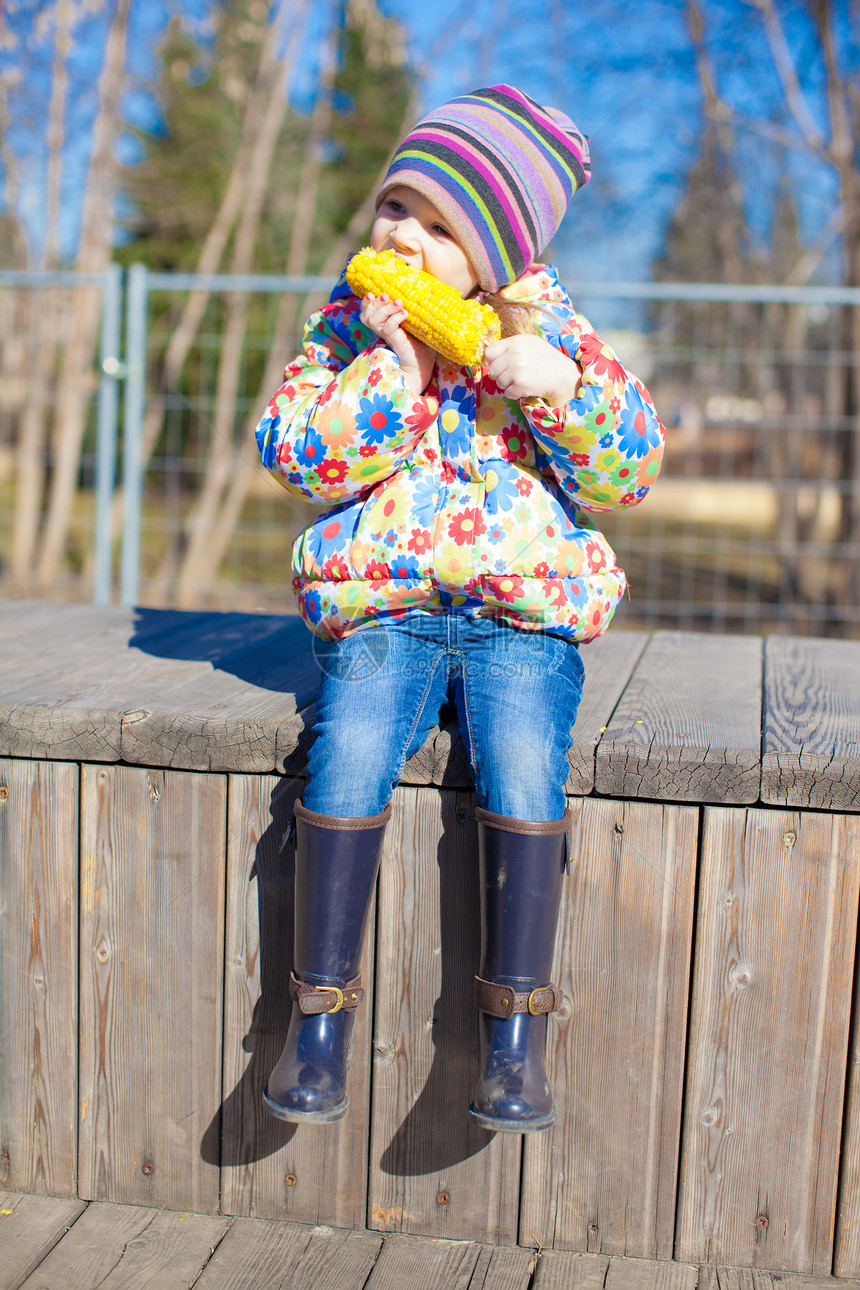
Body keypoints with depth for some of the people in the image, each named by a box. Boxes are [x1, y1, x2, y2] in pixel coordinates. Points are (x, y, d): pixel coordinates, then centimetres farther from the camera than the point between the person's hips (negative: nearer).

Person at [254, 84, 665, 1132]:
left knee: (523, 771, -26)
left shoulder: (550, 329, 5)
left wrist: (565, 390, -16)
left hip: (524, 611, 0)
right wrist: (389, 369, -13)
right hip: (378, 607, 1)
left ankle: (515, 1030, -11)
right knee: (347, 758, -25)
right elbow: (296, 456, -4)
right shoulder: (346, 323, 8)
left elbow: (629, 475, 2)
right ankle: (320, 1013, -10)